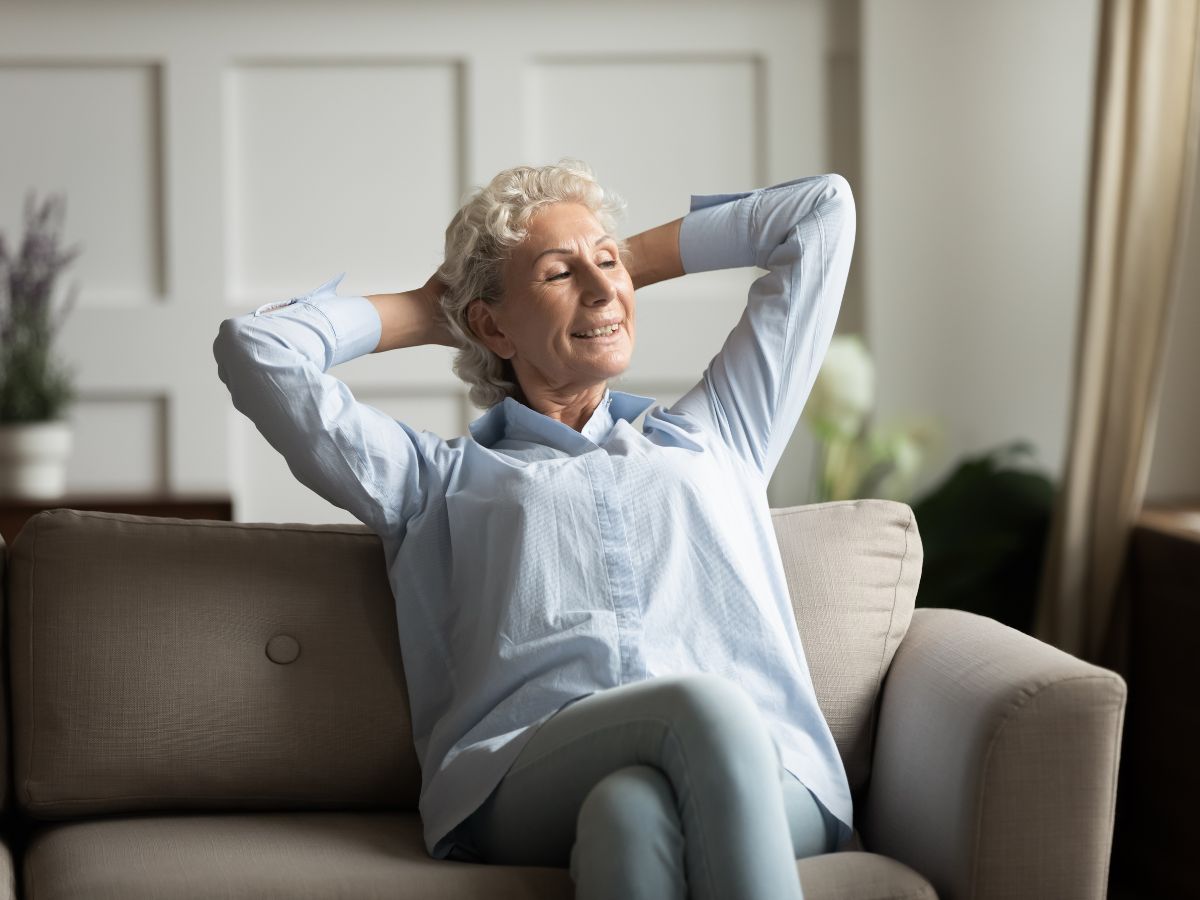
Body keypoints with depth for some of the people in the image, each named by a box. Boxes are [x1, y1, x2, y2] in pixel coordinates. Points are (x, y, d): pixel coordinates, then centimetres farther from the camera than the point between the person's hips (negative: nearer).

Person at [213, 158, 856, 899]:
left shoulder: (716, 436, 34)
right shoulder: (441, 481, 28)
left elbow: (823, 210, 39)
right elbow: (254, 346, 22)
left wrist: (636, 259, 43)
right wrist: (424, 312, 35)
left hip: (760, 773, 2)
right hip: (525, 793, -2)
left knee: (633, 804, -38)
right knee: (705, 709, -38)